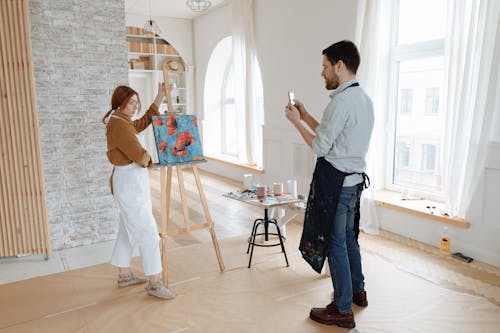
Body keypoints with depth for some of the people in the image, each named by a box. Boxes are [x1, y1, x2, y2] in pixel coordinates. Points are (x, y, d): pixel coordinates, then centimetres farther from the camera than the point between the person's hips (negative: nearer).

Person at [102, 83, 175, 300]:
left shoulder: (123, 122, 12)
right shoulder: (119, 125, -18)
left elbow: (146, 121, 23)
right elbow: (140, 156, -22)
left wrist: (160, 96, 19)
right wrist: (148, 159, 1)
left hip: (131, 182, 11)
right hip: (130, 184, -11)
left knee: (129, 230, 18)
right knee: (148, 233, -6)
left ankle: (124, 275, 31)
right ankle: (154, 283, 3)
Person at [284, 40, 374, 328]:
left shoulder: (342, 101, -19)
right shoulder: (365, 99, 12)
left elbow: (320, 147, -17)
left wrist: (296, 121, -6)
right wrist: (307, 117, 14)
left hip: (335, 181, -10)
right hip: (354, 179, 10)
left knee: (334, 243, 2)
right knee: (349, 237, 22)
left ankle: (343, 310, 15)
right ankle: (358, 291, 40)